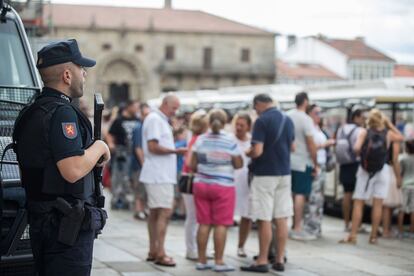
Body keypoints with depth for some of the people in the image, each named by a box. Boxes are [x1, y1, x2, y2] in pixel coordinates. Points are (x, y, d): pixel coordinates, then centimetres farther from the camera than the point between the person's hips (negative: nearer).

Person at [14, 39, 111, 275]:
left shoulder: (30, 113, 13)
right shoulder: (62, 113, -17)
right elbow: (73, 171, -26)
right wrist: (99, 147, -10)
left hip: (39, 220, 10)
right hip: (68, 226, -10)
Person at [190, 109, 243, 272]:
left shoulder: (200, 140, 1)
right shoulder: (230, 141, -7)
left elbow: (192, 165, 2)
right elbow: (238, 165, -5)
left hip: (201, 184, 4)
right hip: (223, 186, -4)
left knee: (204, 224, 7)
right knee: (221, 225, 0)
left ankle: (201, 261, 10)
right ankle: (219, 262, -1)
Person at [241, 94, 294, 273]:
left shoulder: (262, 121, -14)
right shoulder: (287, 120, 9)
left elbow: (257, 151, -20)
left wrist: (246, 154, 0)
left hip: (265, 174, -7)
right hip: (284, 173, 7)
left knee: (264, 220, -2)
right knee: (281, 219, 8)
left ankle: (262, 261, 3)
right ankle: (279, 260, 11)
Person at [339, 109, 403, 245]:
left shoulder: (364, 132, -7)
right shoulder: (388, 133, -3)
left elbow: (356, 148, -20)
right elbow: (401, 138, 18)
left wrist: (361, 154, 2)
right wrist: (389, 124, 15)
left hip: (365, 170, -1)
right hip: (381, 171, 1)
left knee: (358, 203, 3)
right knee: (377, 204, 4)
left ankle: (352, 236, -2)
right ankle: (373, 236, 6)